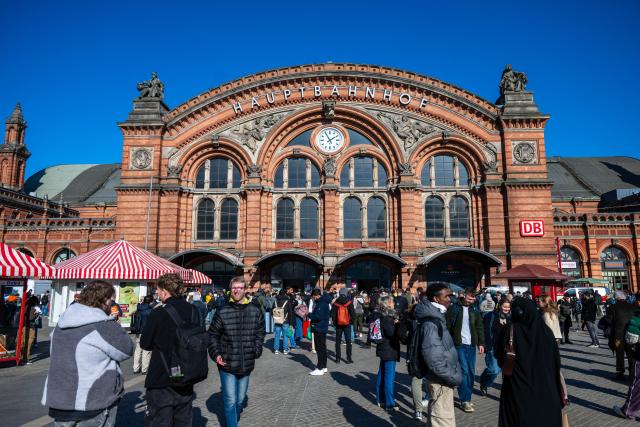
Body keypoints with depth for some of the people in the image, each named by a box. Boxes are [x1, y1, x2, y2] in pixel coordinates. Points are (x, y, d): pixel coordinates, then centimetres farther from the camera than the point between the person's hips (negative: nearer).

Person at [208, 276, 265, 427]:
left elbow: (260, 333, 11)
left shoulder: (255, 311, -1)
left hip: (246, 364, 3)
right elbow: (212, 335, 2)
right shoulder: (222, 312, -8)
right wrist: (216, 354, -7)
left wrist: (256, 351, 3)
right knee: (230, 401, -1)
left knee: (240, 399, 17)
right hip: (227, 364, -3)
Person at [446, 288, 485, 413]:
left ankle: (467, 397, 21)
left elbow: (480, 327, 14)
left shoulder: (474, 310, 11)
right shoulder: (454, 308, -4)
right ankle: (464, 401, -1)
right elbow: (447, 326, -7)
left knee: (471, 373, 9)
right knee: (464, 371, -8)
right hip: (459, 345, -5)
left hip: (471, 345, 5)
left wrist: (481, 343, 6)